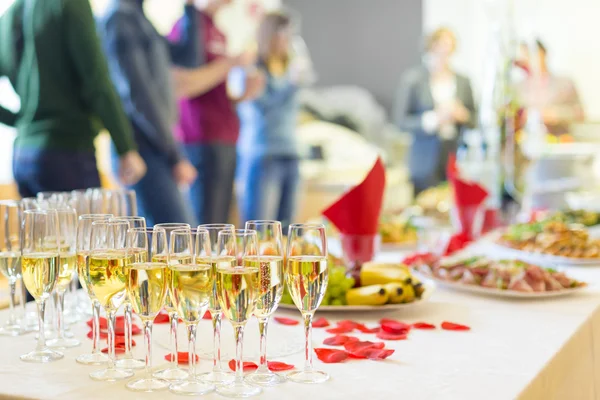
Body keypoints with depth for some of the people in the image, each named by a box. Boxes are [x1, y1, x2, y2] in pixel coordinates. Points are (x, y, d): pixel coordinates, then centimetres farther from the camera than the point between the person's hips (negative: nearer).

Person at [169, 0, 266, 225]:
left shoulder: (217, 31, 20)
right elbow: (184, 84, -17)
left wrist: (244, 94, 8)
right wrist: (232, 62, -12)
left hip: (223, 139, 9)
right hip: (201, 141, -9)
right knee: (205, 228, -9)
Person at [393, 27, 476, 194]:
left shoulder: (462, 81, 12)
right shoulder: (412, 79, 1)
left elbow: (473, 120, 16)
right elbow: (401, 120, -1)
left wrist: (462, 115, -6)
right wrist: (432, 119, -14)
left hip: (457, 159, 3)